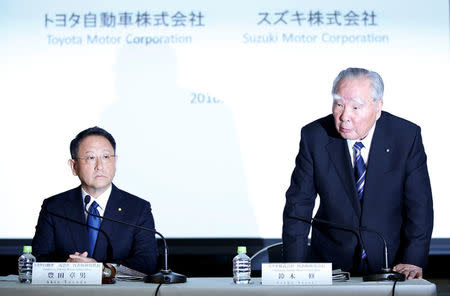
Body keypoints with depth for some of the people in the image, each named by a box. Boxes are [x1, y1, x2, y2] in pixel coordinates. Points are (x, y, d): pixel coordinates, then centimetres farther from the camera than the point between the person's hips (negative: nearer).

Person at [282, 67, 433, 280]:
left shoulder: (407, 136, -7)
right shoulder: (314, 136, -6)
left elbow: (419, 206, -4)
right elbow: (298, 204, -3)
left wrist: (413, 261, -14)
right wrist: (295, 268, -11)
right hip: (330, 263, 0)